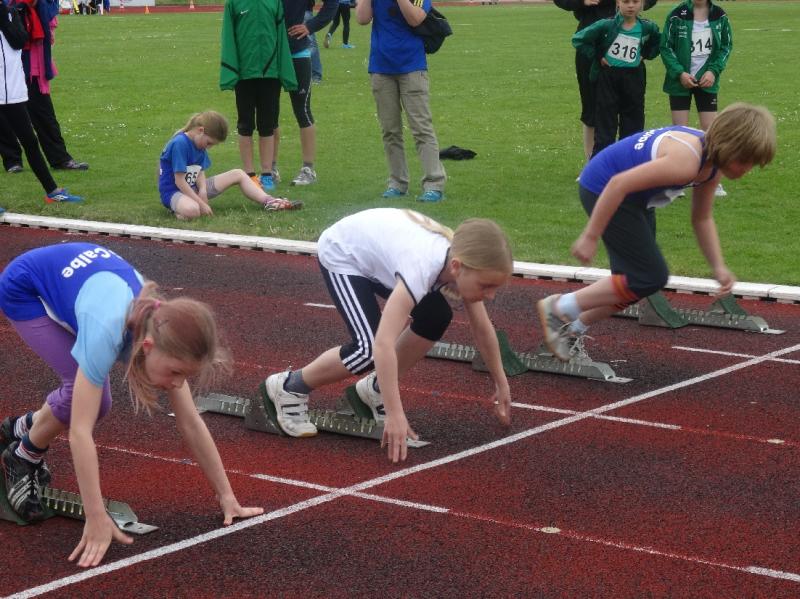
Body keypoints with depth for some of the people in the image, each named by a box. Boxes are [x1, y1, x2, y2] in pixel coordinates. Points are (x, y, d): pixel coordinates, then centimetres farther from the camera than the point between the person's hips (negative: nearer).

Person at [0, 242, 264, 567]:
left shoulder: (163, 330, -23)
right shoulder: (108, 331, -43)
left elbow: (191, 422, -15)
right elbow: (80, 430, -42)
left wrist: (227, 496, -13)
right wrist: (96, 520, -42)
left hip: (70, 277, 6)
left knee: (91, 396, 1)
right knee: (89, 401, -19)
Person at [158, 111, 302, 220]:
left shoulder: (200, 145, 6)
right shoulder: (179, 143, -23)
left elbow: (200, 172, 1)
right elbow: (180, 181, -25)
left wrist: (203, 192, -20)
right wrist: (201, 203, -25)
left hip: (193, 188, 9)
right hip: (174, 191, -9)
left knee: (238, 174, 8)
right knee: (192, 210, -46)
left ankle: (268, 202, -2)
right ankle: (180, 207, -11)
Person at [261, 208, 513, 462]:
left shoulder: (464, 259, -20)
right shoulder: (422, 268, -42)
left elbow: (483, 328, -4)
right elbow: (383, 343, -47)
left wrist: (501, 383, 1)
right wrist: (395, 414, -48)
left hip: (378, 247, 7)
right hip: (341, 253, -7)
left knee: (437, 317, -5)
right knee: (369, 348, -20)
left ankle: (376, 389, 12)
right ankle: (289, 387, 1)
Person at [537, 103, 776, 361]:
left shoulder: (713, 166, -2)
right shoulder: (686, 162, -32)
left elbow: (702, 218, 12)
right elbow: (619, 184, -32)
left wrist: (718, 267, 3)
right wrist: (590, 236, -26)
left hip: (636, 199, 10)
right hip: (603, 191, -10)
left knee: (636, 281, 14)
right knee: (650, 277, -10)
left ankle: (572, 329, 27)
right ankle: (559, 308, -2)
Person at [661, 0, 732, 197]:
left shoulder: (719, 16, -2)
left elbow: (726, 46, 6)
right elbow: (666, 47, -6)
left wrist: (714, 71, -8)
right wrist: (680, 73, -15)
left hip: (707, 81, 2)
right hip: (681, 81, -2)